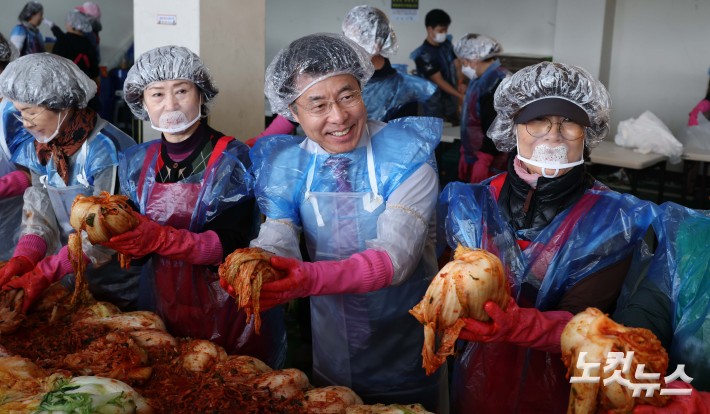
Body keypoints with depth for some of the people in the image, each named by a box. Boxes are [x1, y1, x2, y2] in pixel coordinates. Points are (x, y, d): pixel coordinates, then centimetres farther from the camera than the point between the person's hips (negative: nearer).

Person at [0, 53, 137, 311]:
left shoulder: (104, 148, -22)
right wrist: (22, 259, -21)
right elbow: (38, 212, -3)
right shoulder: (37, 149, 0)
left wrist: (45, 273, -27)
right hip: (72, 279, 6)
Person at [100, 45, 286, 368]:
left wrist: (159, 238, -30)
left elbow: (229, 244, -19)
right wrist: (117, 234, -18)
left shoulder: (232, 158, -12)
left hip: (229, 313, -4)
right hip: (164, 304, 4)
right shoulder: (136, 162, 2)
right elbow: (138, 250, 3)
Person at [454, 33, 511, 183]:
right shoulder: (479, 79, 13)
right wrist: (465, 153, 21)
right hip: (474, 157, 10)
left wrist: (483, 161, -22)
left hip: (490, 164, -9)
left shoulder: (499, 82, -19)